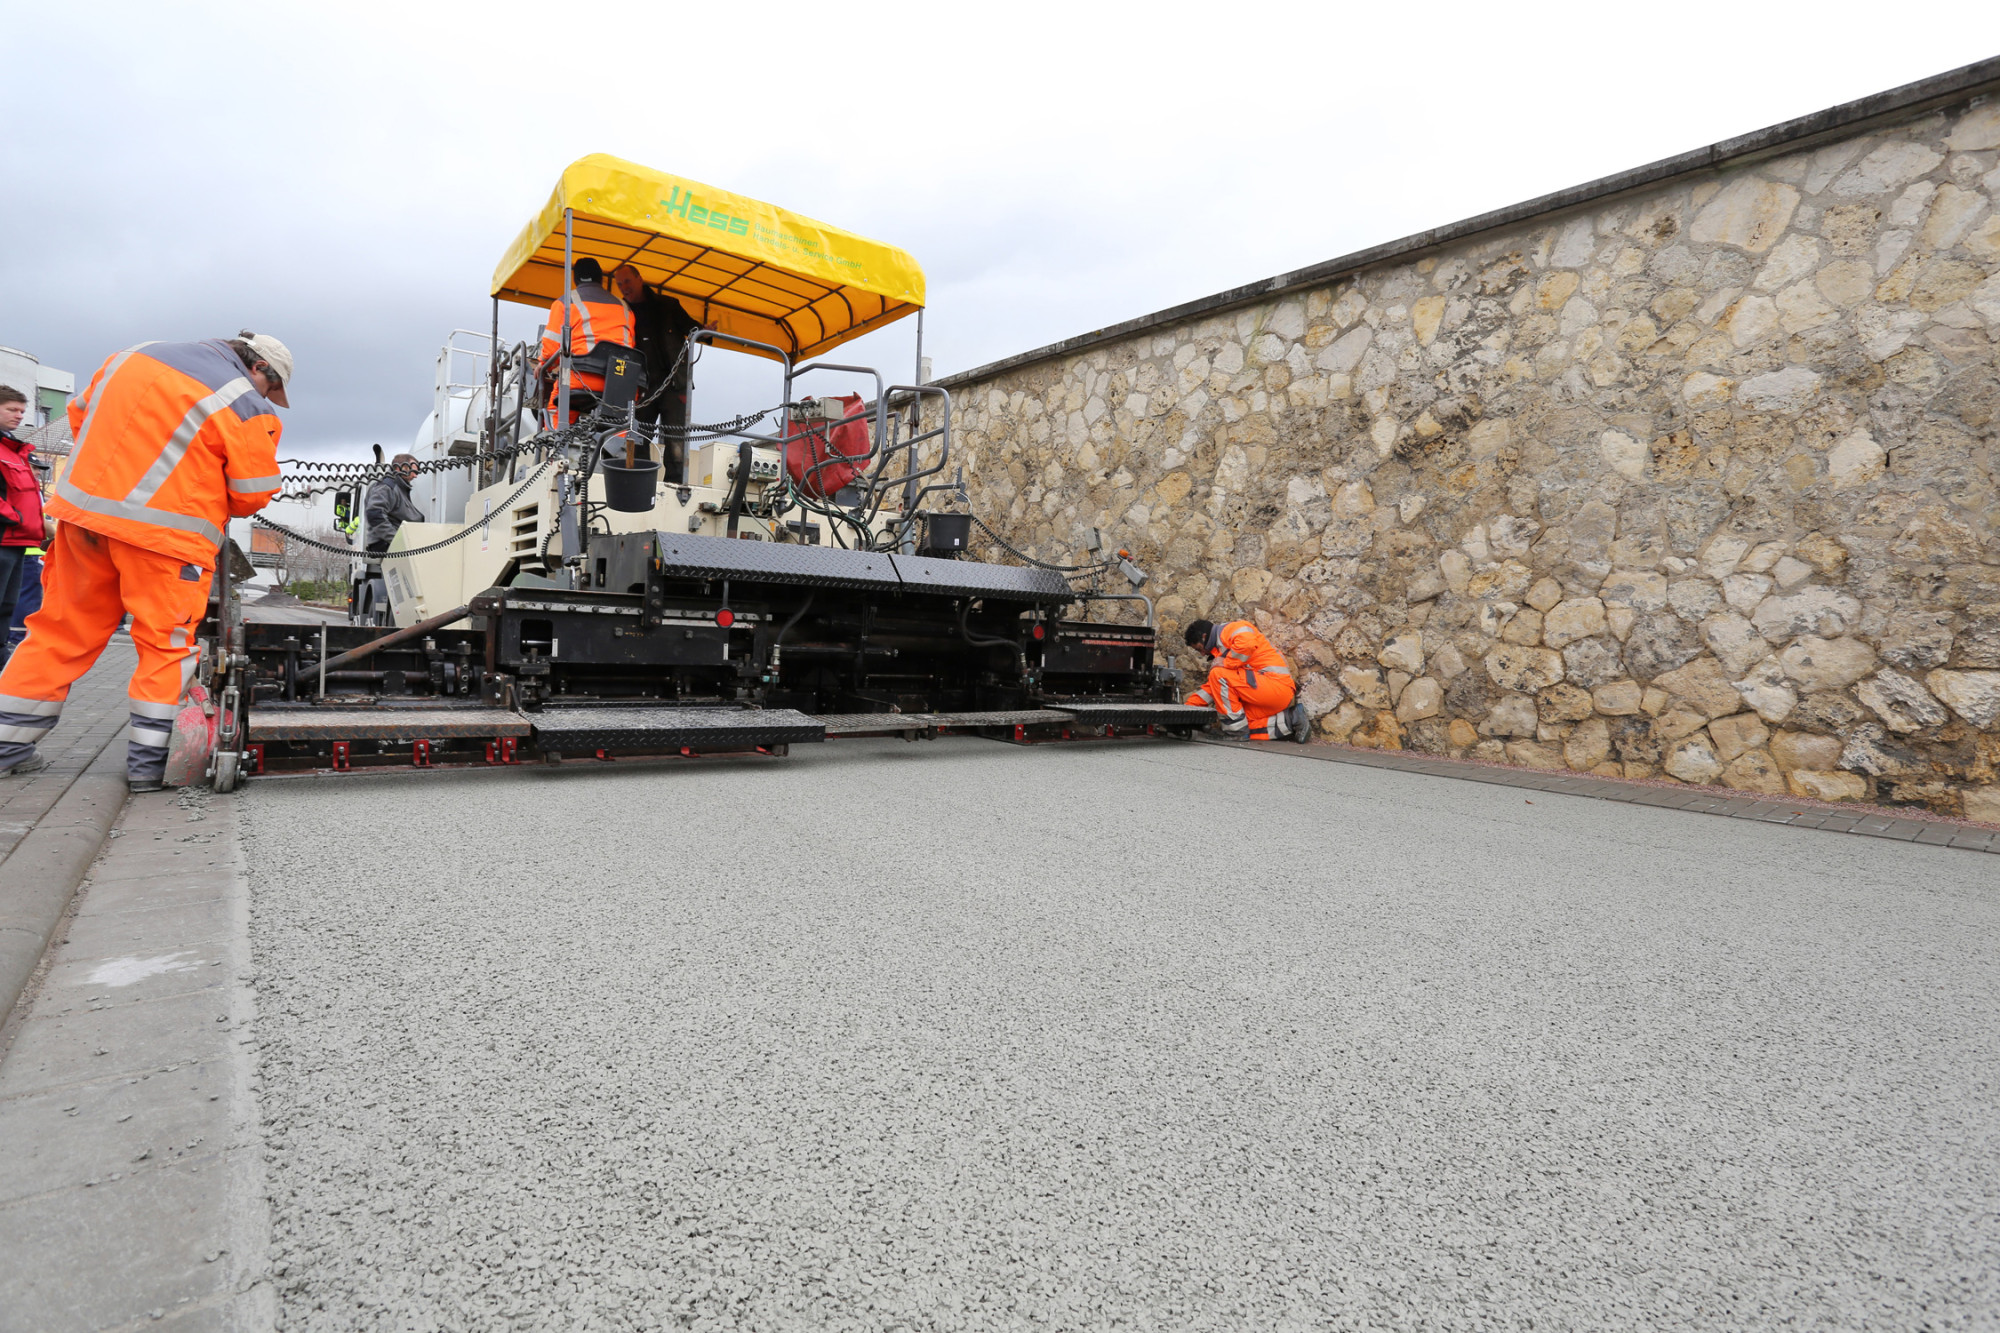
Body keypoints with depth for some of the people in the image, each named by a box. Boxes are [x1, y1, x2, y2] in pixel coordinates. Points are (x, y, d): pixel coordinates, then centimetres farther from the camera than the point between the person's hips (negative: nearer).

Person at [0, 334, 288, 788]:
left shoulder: (133, 355, 14)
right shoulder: (249, 409, -6)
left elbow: (80, 413, 21)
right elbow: (250, 495, -5)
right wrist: (210, 503, 16)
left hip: (83, 509, 6)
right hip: (166, 534, -6)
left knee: (64, 629, 16)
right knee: (166, 644, 4)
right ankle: (147, 760, 5)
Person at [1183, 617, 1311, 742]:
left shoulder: (1232, 628, -1)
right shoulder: (1220, 648, 27)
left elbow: (1247, 643, -25)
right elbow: (1212, 686, 24)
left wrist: (1225, 663, -13)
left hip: (1275, 683, -10)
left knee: (1218, 675, -18)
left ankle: (1236, 729, -14)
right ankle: (1291, 720, 7)